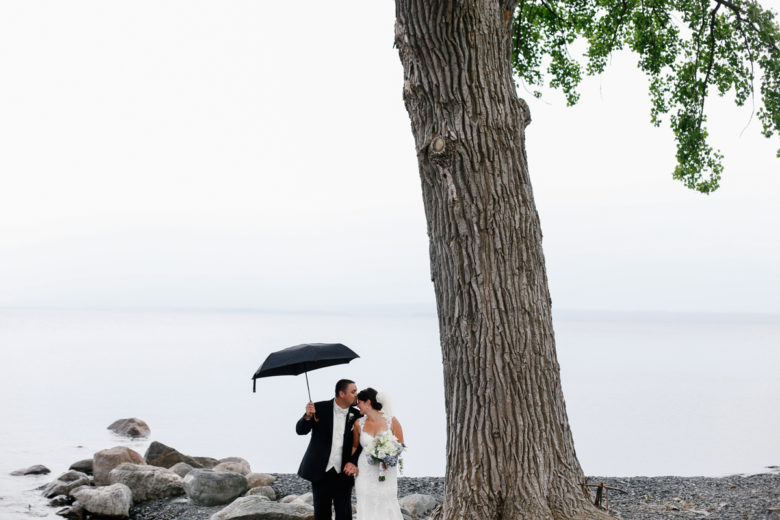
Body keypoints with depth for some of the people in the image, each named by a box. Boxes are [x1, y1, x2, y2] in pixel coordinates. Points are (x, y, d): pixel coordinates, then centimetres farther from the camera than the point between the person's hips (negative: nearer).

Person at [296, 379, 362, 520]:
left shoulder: (356, 415, 1)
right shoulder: (320, 408, -5)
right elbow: (300, 430, -6)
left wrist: (353, 462, -16)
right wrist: (308, 416, -27)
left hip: (343, 473, 1)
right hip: (321, 471, -1)